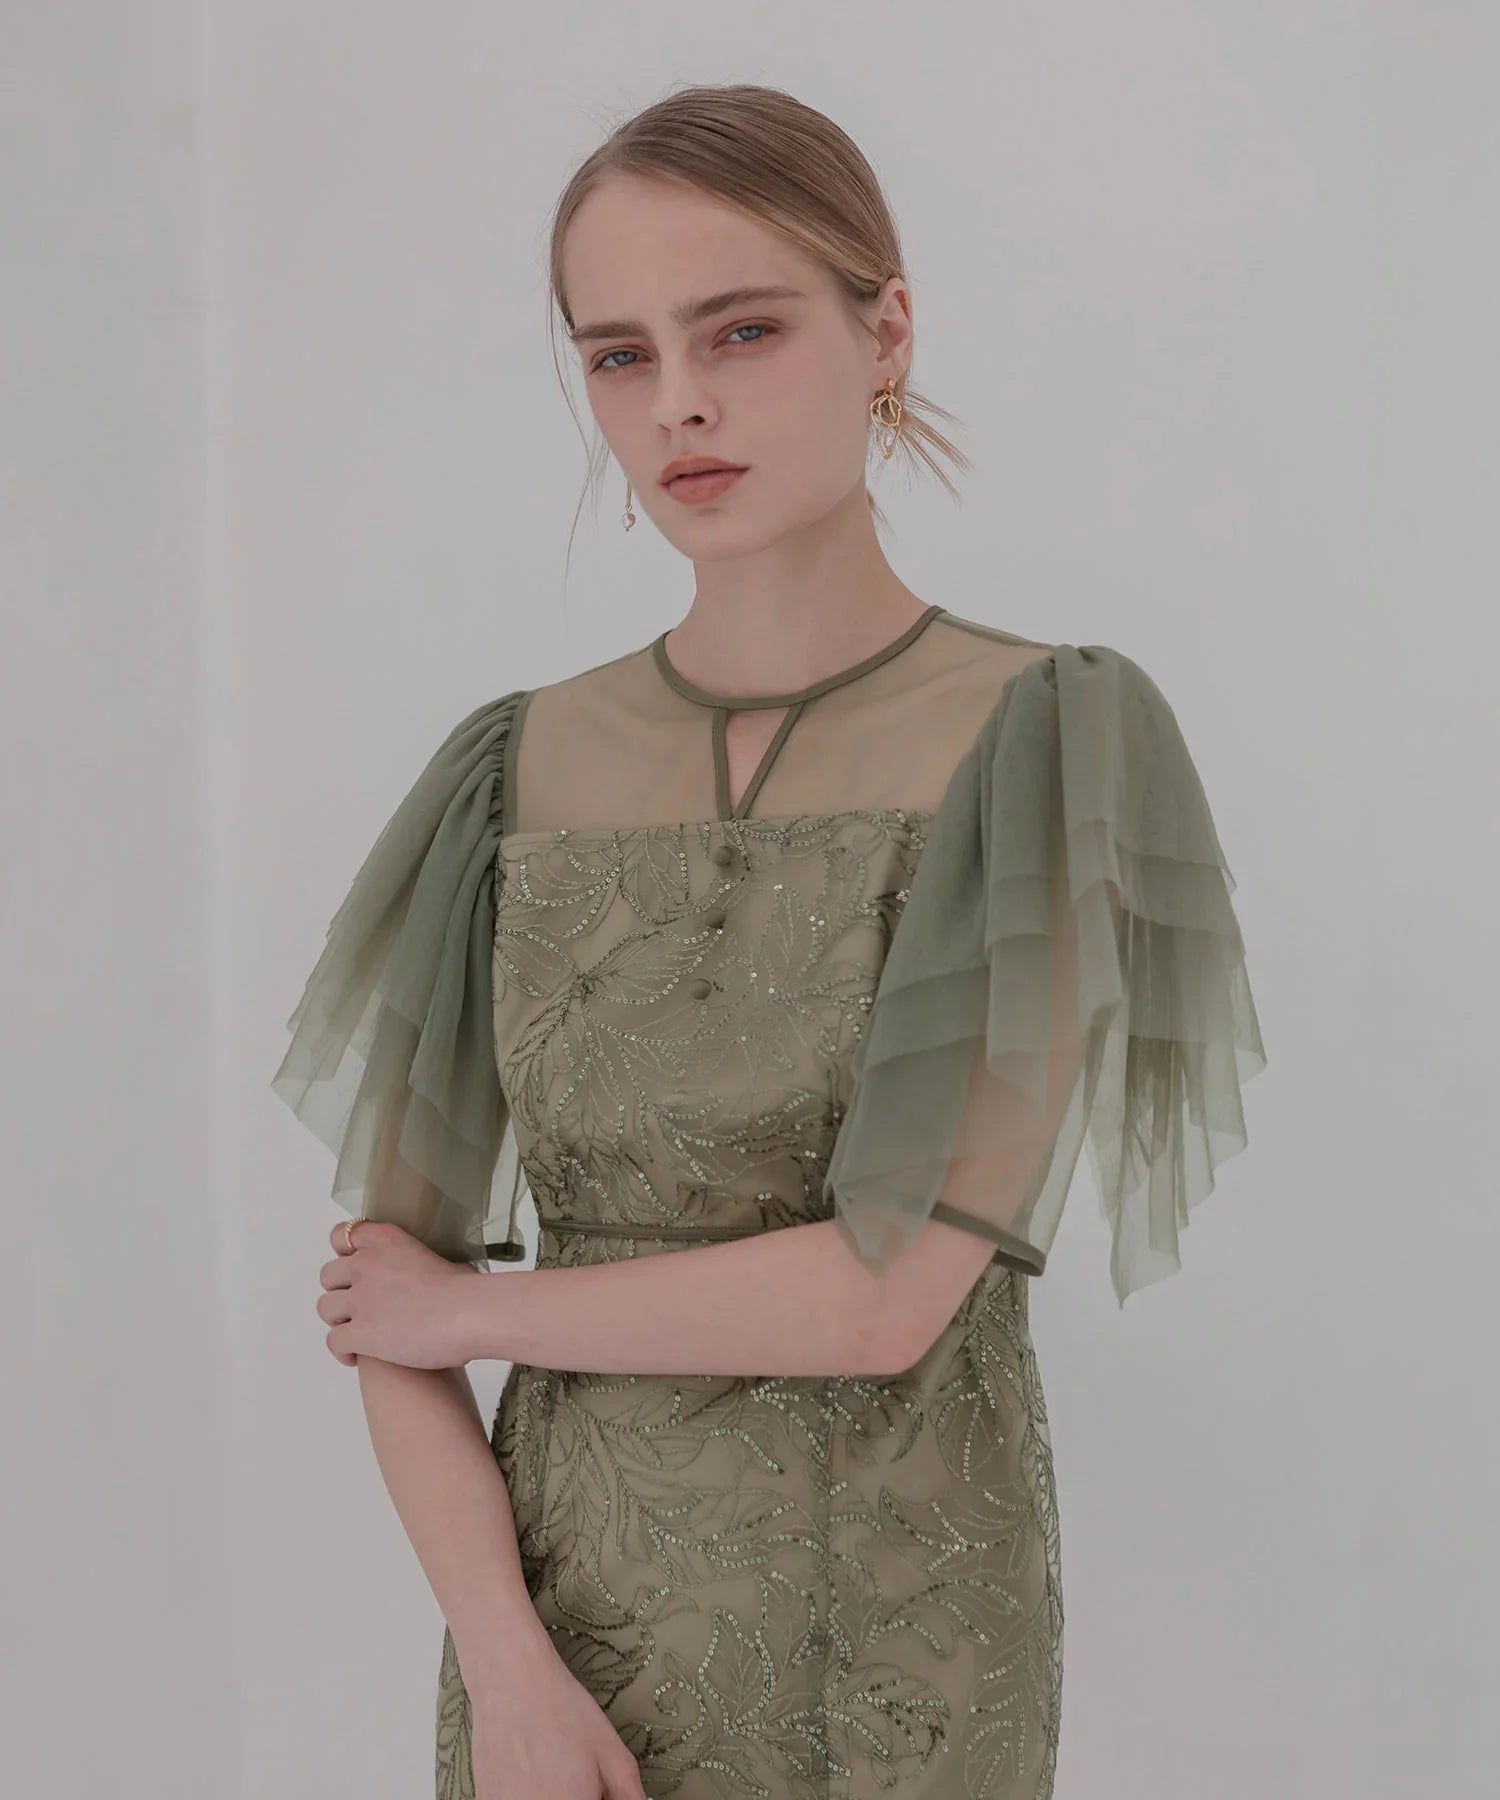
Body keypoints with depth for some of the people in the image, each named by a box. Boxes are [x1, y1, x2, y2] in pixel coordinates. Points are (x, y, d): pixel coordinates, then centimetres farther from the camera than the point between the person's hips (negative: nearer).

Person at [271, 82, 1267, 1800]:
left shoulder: (1057, 745, -13)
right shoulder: (515, 774, 0)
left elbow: (887, 1295, -20)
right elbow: (379, 1287, -1)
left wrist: (473, 1306, -8)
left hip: (889, 1650, -3)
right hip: (564, 1627, 3)